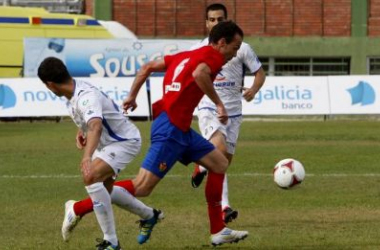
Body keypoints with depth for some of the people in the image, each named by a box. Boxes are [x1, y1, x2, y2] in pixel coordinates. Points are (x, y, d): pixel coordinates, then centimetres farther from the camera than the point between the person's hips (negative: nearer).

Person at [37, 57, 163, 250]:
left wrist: (87, 156, -68)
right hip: (108, 143, 11)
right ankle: (149, 215, 49)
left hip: (125, 142, -11)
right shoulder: (74, 92, -5)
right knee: (104, 188, 25)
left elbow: (96, 126, -54)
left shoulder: (86, 97, -35)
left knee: (91, 177, -30)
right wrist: (81, 131, 4)